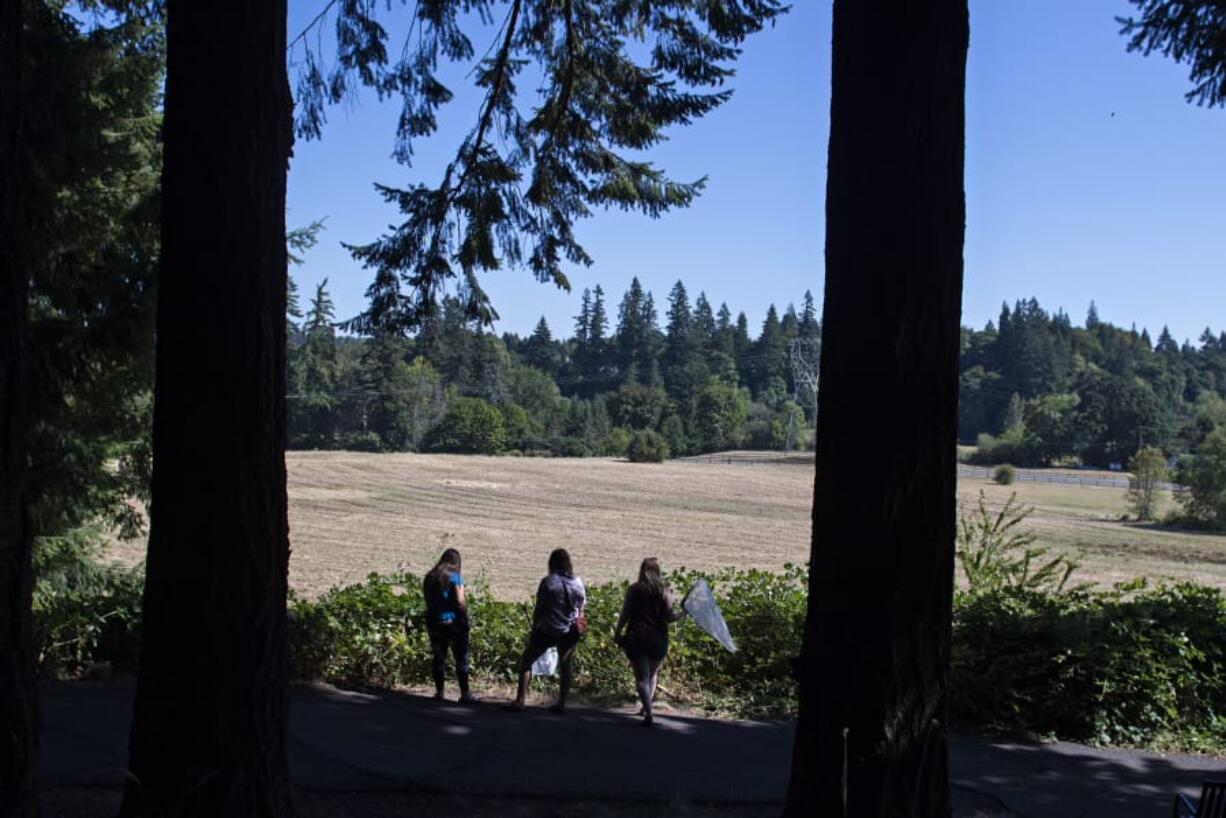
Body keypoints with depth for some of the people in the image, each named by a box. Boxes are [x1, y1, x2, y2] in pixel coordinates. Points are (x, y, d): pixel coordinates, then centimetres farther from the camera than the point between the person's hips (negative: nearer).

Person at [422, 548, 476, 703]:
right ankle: (464, 693, -2)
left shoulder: (429, 577, 9)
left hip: (433, 621, 5)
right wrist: (465, 617, -2)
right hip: (452, 621, -5)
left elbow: (427, 600, 9)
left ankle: (439, 692, 14)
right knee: (461, 658, 1)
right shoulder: (455, 576, -9)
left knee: (438, 657, 13)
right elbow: (459, 601, -13)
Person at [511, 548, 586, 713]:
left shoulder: (548, 582, -11)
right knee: (566, 666, 15)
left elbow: (539, 609, -7)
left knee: (526, 661, 9)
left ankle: (519, 700, 4)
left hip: (547, 631, -4)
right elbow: (581, 608, 7)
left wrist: (534, 628, 5)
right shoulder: (577, 582, 1)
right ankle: (561, 704, 14)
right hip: (569, 632, 4)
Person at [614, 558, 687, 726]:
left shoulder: (633, 590, -3)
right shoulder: (664, 592, -3)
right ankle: (646, 708, 29)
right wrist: (682, 613, 7)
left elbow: (625, 615, -5)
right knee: (652, 675, 22)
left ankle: (649, 713, -16)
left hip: (636, 638, -2)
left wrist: (617, 633, 3)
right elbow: (669, 616, -10)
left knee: (641, 677, -2)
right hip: (658, 640, 2)